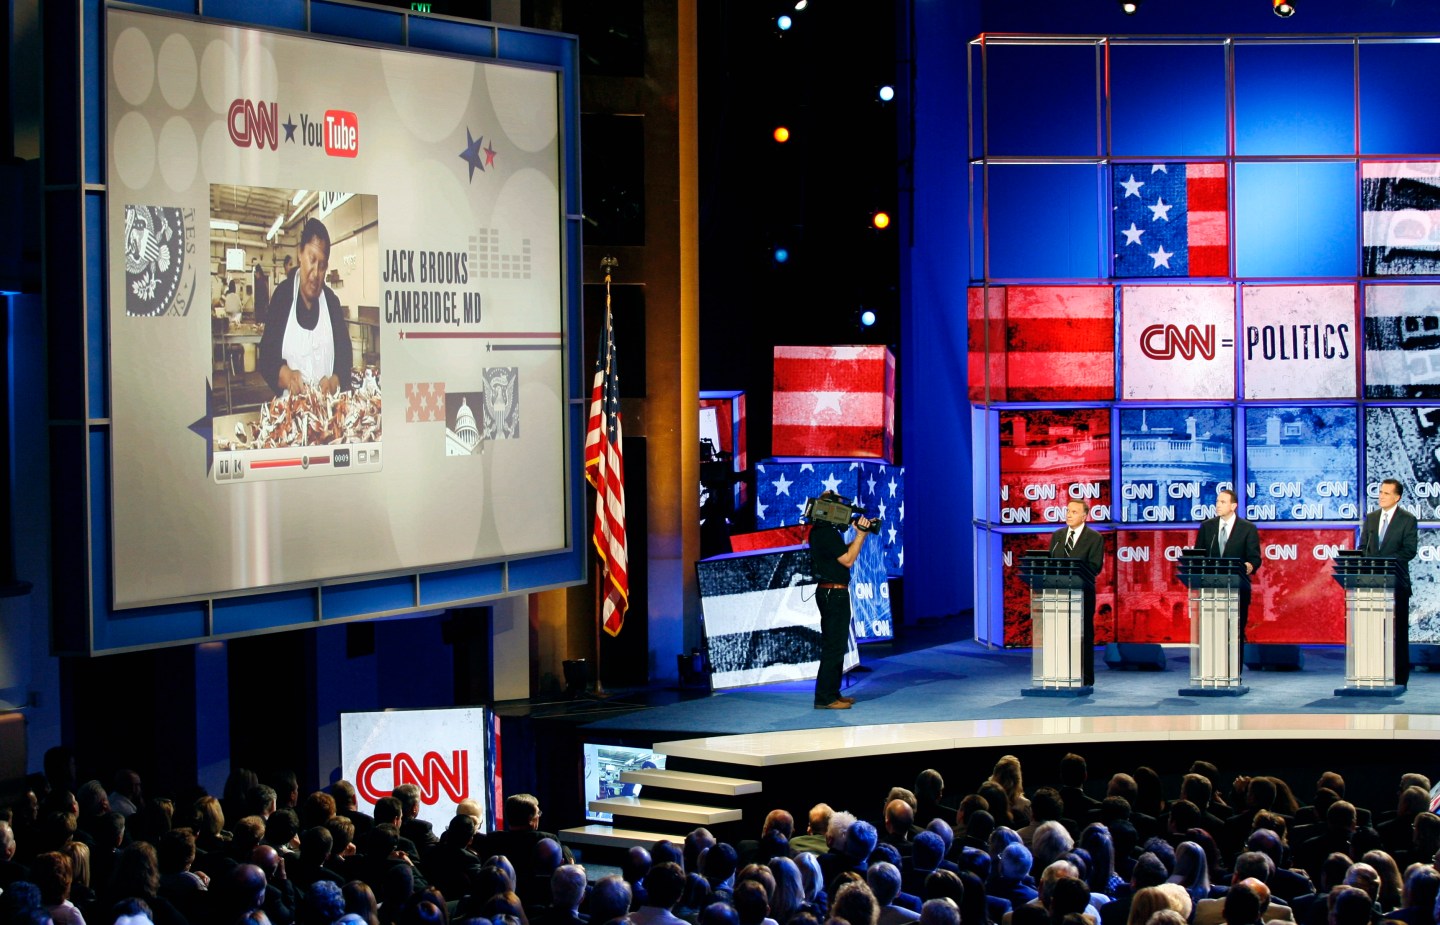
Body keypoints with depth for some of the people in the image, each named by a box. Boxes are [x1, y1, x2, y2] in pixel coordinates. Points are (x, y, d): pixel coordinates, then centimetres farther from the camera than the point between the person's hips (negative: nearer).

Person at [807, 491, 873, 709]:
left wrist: (861, 534, 11)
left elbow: (844, 552, 20)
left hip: (831, 594, 11)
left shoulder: (821, 531, 14)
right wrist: (860, 534, -14)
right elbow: (848, 560, -19)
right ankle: (825, 698, -8)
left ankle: (832, 693, 22)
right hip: (834, 593, -11)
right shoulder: (827, 533, -18)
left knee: (835, 644, 16)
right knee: (834, 645, -9)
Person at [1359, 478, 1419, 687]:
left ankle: (1399, 678, 2)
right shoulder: (1371, 518, 14)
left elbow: (1410, 550, -9)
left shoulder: (1408, 520, -1)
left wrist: (1384, 562, -20)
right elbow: (1362, 547, 16)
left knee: (1398, 630, -1)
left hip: (1396, 581, -4)